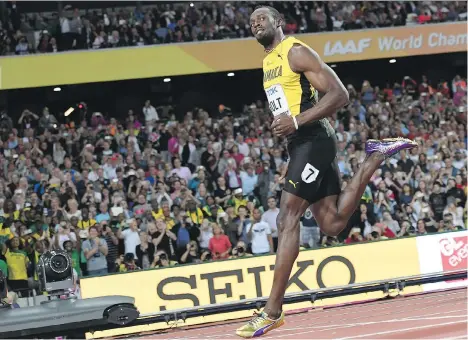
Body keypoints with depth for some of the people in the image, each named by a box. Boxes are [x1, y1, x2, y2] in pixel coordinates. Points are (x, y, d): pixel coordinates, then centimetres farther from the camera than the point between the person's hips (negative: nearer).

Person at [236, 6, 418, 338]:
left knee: (287, 218, -14)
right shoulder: (268, 62, 19)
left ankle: (272, 313, -15)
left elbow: (339, 94, -16)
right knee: (332, 223, 6)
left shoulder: (296, 52, -9)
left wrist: (297, 121, -23)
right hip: (300, 145, 10)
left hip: (314, 140, -10)